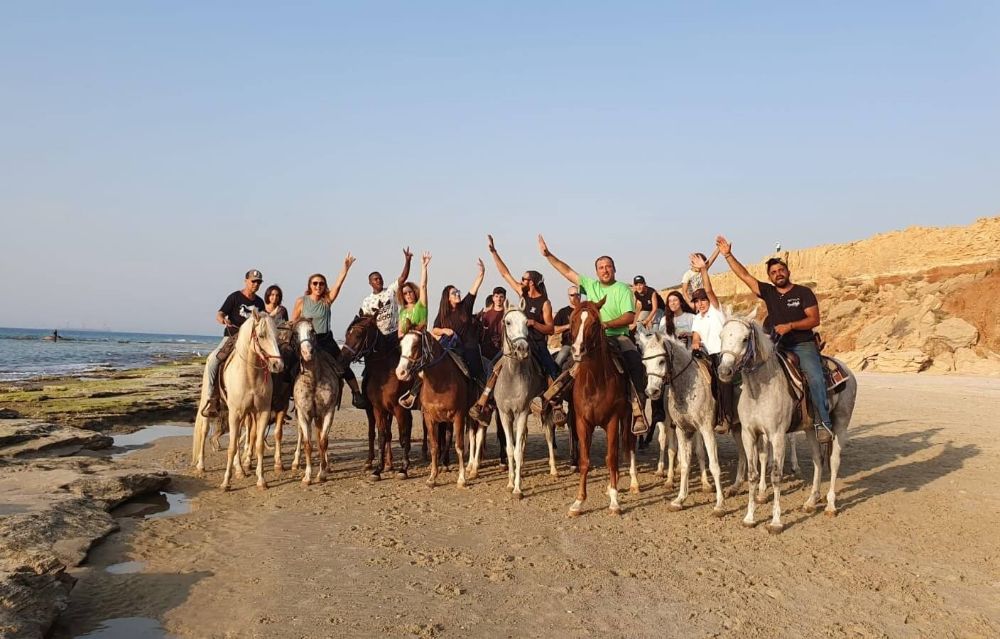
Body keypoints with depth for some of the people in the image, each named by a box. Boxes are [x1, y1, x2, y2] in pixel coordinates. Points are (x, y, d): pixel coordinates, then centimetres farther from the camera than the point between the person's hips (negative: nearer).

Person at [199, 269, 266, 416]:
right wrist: (224, 320, -26)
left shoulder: (259, 302, 13)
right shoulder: (235, 297, -1)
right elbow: (219, 315, -4)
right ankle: (210, 400, -23)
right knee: (212, 359, -27)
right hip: (232, 337, -4)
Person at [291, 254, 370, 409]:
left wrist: (345, 268, -22)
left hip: (326, 340, 1)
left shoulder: (327, 301, 0)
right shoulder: (301, 301, -1)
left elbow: (338, 284, -12)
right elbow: (293, 322, 6)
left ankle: (357, 393, 1)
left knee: (343, 366, -8)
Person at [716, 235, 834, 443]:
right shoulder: (768, 293, 10)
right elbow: (744, 275, 8)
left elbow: (814, 319, -5)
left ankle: (823, 422, -21)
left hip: (803, 344, -4)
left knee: (815, 378, -23)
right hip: (778, 347, 4)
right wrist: (728, 255, 4)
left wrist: (790, 326, -16)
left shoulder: (803, 292, 2)